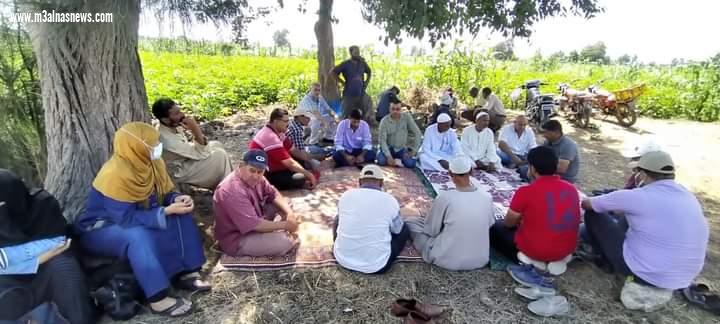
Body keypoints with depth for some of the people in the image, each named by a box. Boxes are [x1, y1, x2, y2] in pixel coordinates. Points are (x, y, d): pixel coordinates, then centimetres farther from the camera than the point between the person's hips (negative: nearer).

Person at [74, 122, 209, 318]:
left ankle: (186, 273, -9)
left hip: (128, 220, 8)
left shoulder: (151, 162, -8)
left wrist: (177, 199, -21)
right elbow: (127, 219, -31)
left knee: (181, 217, -11)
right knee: (138, 236, -38)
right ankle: (158, 299, -32)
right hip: (99, 230, -7)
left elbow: (164, 194, 1)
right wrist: (167, 211, -34)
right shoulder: (115, 174, -30)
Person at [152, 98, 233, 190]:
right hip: (179, 172, -9)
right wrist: (196, 129, -37)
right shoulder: (167, 139, -36)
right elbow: (200, 154, -29)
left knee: (216, 145, 8)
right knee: (220, 155, -16)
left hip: (184, 159, 9)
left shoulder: (170, 126, -10)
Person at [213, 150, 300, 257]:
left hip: (252, 223, 9)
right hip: (237, 240, -9)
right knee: (286, 241, -22)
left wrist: (289, 212, -15)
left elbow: (273, 194, 3)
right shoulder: (234, 191, -33)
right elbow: (254, 224, -33)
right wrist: (284, 225, -22)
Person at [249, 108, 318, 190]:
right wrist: (308, 175, -17)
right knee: (300, 179, -27)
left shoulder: (277, 131, 5)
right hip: (264, 176, -10)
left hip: (271, 169, 10)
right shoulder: (271, 137, -26)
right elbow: (290, 164, -25)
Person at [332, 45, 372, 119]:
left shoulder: (362, 63, 6)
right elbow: (332, 72, -5)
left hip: (361, 93, 3)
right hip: (349, 94, -3)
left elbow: (369, 72, 25)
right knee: (346, 115, 4)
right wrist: (342, 82, -5)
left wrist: (367, 82, 11)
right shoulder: (345, 64, -4)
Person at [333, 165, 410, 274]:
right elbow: (397, 230, 9)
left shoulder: (345, 196, -3)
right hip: (376, 266, -2)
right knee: (404, 229, 18)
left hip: (342, 259, 3)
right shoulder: (390, 200, -10)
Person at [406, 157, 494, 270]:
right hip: (480, 260, 4)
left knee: (412, 223, 10)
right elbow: (490, 223, 10)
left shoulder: (445, 197, -20)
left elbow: (430, 230, -7)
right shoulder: (487, 197, -8)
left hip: (447, 260, -3)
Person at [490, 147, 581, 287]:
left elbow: (509, 223, -5)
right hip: (567, 249, 6)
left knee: (495, 228, 14)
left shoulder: (526, 191, -19)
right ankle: (556, 261, 12)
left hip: (535, 250, -6)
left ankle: (532, 263, 2)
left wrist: (521, 219, 18)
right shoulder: (572, 189, -3)